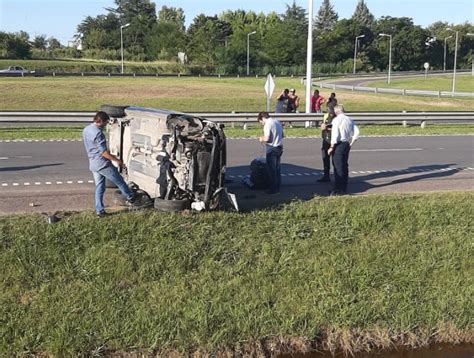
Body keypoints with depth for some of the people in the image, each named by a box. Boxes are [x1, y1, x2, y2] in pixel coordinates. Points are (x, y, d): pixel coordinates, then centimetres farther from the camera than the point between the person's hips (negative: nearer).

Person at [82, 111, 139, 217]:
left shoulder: (86, 130, 9)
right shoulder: (98, 133, -21)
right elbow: (103, 152, -22)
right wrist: (117, 160, -12)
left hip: (93, 164, 9)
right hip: (103, 164, -9)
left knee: (99, 187, 13)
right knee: (120, 181, 9)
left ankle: (99, 211, 12)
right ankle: (131, 199, 23)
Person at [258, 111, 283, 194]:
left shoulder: (268, 124, -16)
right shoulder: (277, 122, 12)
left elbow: (267, 139, -22)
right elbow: (282, 135, 20)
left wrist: (261, 139, -3)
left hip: (272, 149, -8)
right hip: (279, 148, 9)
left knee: (271, 170, 0)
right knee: (277, 169, 14)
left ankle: (273, 189, 5)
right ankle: (277, 187, 20)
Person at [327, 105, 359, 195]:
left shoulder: (336, 120, -11)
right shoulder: (349, 120, 9)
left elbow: (335, 134, -16)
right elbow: (356, 132, 6)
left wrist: (331, 147, -11)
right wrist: (351, 143, 14)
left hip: (339, 144, -7)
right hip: (347, 145, 7)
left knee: (338, 167, -3)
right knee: (344, 166, 14)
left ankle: (338, 190, -2)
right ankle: (344, 188, 21)